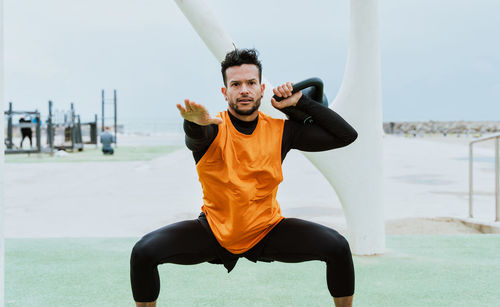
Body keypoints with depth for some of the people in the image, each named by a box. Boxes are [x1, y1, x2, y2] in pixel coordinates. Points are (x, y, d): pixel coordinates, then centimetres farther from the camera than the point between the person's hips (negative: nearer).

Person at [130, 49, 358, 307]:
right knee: (144, 252, -20)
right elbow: (195, 139, -42)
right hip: (214, 232, -1)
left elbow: (347, 135, -7)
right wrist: (196, 123, -66)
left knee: (338, 247, -18)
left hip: (267, 232, 1)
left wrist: (301, 102, -12)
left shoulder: (280, 131, -9)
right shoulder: (214, 129, -15)